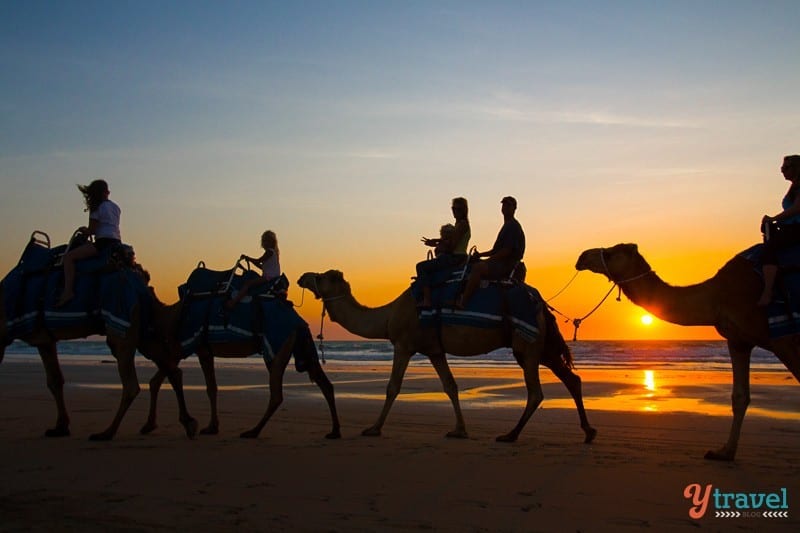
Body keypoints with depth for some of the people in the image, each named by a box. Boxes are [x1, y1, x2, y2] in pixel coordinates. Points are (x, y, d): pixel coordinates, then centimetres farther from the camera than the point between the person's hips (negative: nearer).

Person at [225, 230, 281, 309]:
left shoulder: (270, 251, -9)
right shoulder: (274, 252, 20)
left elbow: (258, 261, -17)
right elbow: (262, 267, 22)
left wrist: (247, 257, -5)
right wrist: (250, 260, 16)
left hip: (269, 277, -11)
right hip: (272, 277, 11)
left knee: (247, 284, -19)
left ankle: (233, 302, -27)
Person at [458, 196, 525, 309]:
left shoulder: (513, 226, -8)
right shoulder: (507, 226, 23)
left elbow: (506, 251, -17)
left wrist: (488, 260, -14)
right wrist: (480, 255, 14)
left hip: (506, 265, -11)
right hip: (502, 264, 11)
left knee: (478, 267, -32)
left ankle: (462, 303, -37)